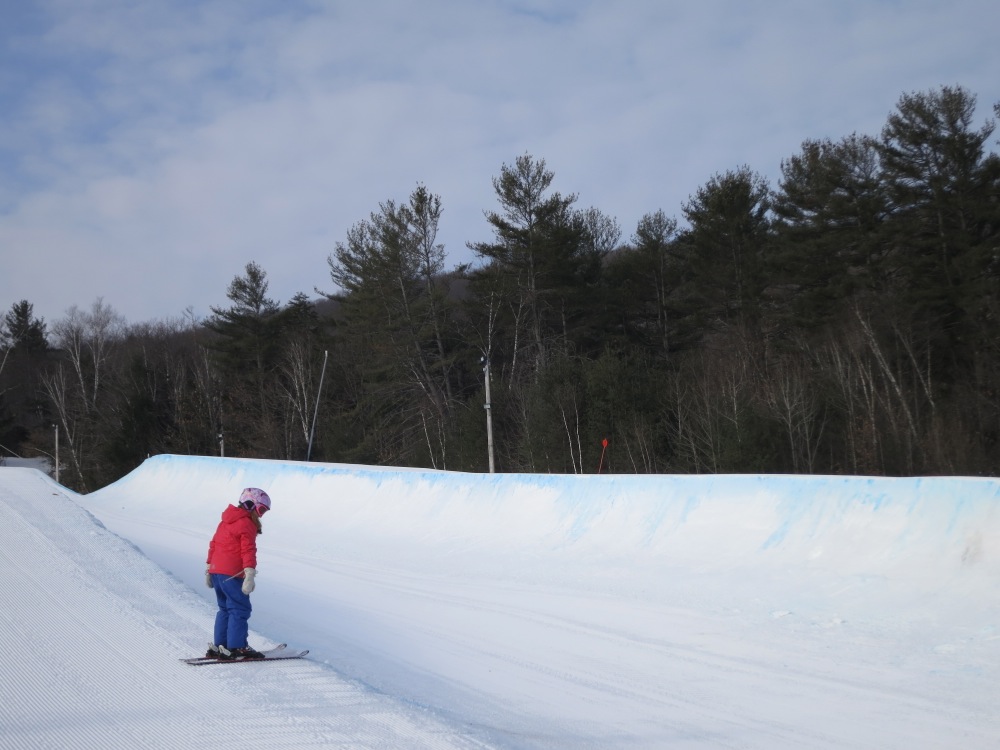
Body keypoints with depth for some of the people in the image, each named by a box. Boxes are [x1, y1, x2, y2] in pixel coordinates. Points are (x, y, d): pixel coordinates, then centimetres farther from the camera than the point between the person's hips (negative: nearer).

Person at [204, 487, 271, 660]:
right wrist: (250, 576, -23)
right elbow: (248, 550, -18)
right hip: (232, 574, -9)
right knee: (240, 609, -5)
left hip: (216, 571, 9)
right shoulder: (247, 524, -9)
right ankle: (236, 647, -8)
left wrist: (208, 569, 28)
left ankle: (219, 646, 15)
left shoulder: (225, 521, 19)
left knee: (225, 609, 16)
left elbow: (213, 544, 23)